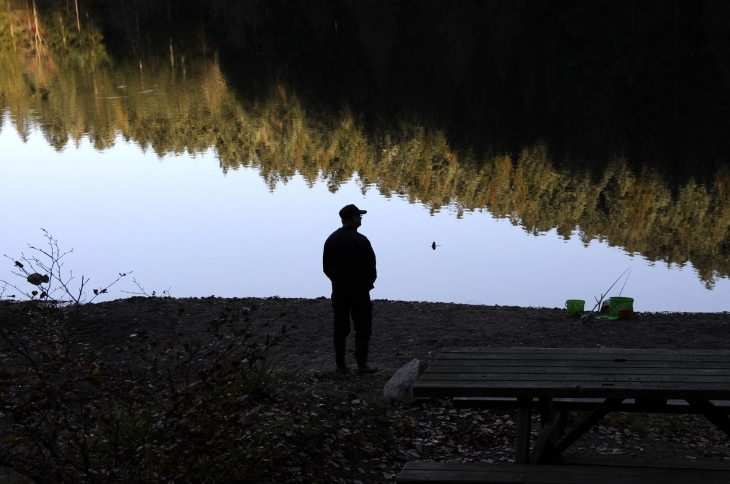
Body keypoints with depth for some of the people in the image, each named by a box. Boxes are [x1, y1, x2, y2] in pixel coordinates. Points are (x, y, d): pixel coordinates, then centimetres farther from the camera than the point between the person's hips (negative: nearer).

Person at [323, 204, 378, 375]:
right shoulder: (360, 240, -14)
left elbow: (326, 266, 8)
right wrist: (367, 284, 6)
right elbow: (371, 267, -12)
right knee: (362, 328, 3)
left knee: (340, 328, 11)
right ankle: (362, 365, 3)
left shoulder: (331, 239, 4)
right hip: (358, 290, -5)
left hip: (338, 290, 5)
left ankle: (340, 365, 12)